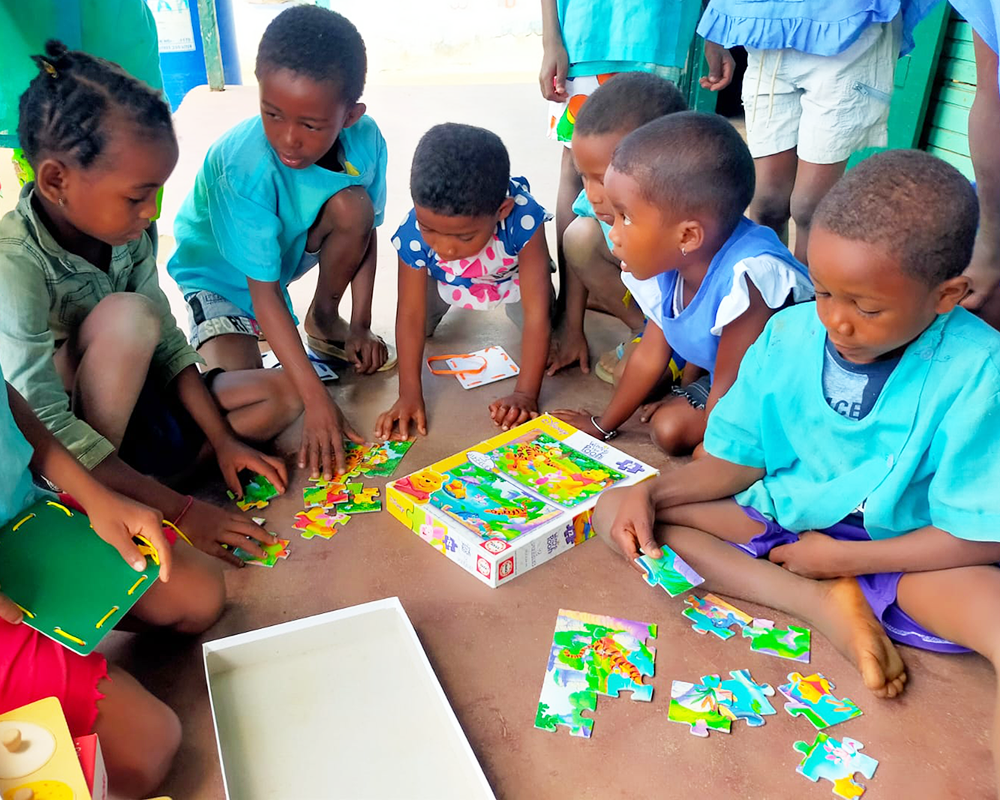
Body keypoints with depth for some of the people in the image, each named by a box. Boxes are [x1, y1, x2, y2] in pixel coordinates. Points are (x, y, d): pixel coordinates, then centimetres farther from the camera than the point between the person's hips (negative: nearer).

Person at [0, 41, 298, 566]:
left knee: (280, 394, -3)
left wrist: (224, 440, -9)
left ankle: (128, 466, -12)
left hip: (131, 405, 7)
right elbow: (46, 427, -31)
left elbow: (166, 345, -1)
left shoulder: (125, 232, -8)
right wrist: (181, 510, -31)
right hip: (51, 455, -7)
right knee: (129, 314, -31)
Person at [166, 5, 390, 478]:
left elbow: (364, 230, -7)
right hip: (220, 272, -5)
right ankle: (227, 335, 9)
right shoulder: (242, 168, -37)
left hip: (293, 248, 5)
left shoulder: (365, 139, -24)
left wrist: (360, 327, -11)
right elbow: (264, 292, -35)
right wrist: (317, 401, -38)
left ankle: (324, 319, -2)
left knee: (352, 204, -26)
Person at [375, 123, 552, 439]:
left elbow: (537, 313, -41)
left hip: (513, 276, -1)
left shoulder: (523, 221, -45)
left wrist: (526, 394, -42)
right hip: (446, 281, 1)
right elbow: (410, 316, -28)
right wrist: (409, 395, -31)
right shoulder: (413, 234, -38)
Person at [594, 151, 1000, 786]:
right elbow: (736, 463, -2)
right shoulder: (788, 334, -9)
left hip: (895, 553, -4)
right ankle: (824, 607, -18)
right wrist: (651, 492, -18)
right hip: (778, 524, 5)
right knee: (617, 511, -14)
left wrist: (841, 556, -16)